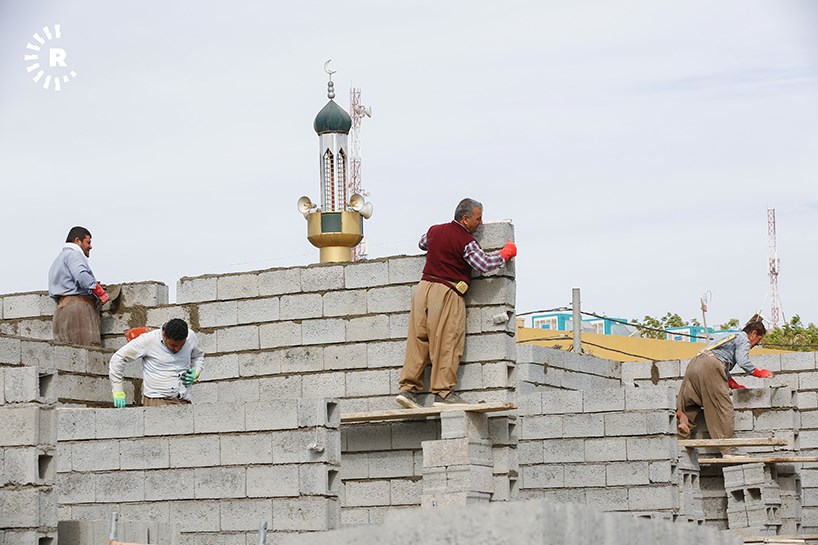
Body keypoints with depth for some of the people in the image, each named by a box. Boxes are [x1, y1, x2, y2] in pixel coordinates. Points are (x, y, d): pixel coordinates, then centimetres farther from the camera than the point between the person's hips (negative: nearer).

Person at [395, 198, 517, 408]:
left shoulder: (434, 230, 15)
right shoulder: (466, 241, -8)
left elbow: (422, 243, 35)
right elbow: (485, 264, -15)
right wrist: (506, 253, -1)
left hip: (424, 287, 7)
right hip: (447, 292, -7)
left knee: (418, 339, 6)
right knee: (447, 343, -4)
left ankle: (408, 389, 2)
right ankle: (443, 393, -5)